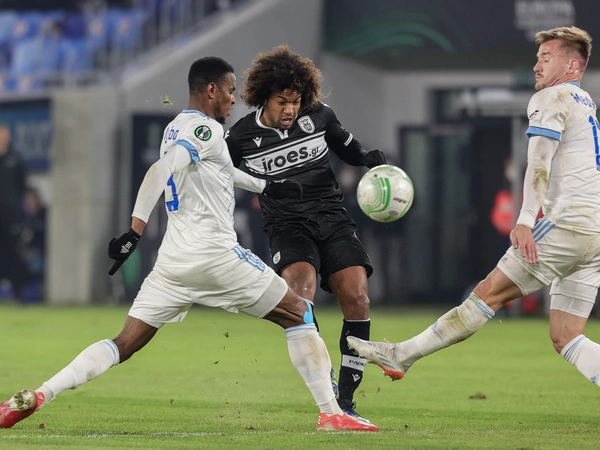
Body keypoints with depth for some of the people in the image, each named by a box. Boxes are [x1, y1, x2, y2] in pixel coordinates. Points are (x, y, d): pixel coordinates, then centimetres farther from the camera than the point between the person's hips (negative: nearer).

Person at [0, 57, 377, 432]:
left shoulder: (176, 128, 19)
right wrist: (135, 232, -28)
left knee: (126, 344, 4)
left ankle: (36, 396, -13)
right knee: (299, 314, 6)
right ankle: (331, 414, 0)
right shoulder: (206, 129, -9)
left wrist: (264, 186, 44)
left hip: (174, 260, 8)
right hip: (215, 256, -8)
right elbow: (160, 172, -23)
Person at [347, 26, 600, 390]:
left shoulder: (551, 99, -2)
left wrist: (525, 221, -27)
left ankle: (403, 355, -6)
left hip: (569, 222, -9)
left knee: (490, 292, -7)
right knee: (566, 339, 3)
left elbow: (539, 162, -16)